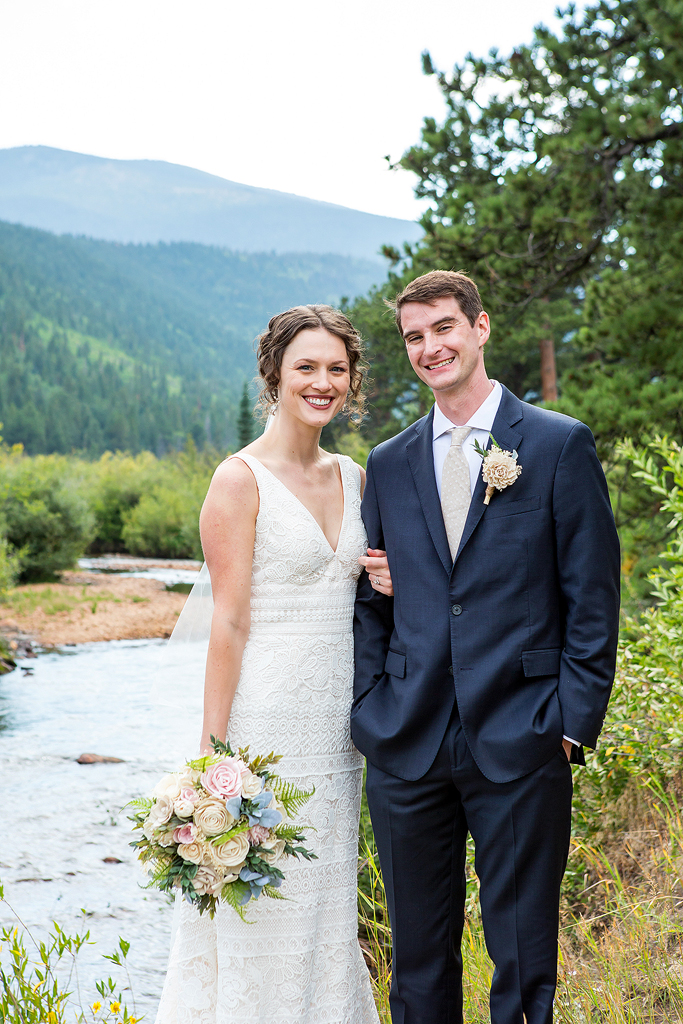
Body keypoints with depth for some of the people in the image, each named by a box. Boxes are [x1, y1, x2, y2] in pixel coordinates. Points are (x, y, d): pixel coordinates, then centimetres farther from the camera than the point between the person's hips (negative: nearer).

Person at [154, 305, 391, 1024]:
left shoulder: (354, 477, 10)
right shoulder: (241, 480, -9)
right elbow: (229, 622, -13)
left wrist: (391, 583, -1)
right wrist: (214, 755, -16)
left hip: (337, 722, 7)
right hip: (266, 716, -6)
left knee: (325, 905, 15)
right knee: (262, 914, 2)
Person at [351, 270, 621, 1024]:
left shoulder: (560, 445, -1)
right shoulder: (388, 465, 11)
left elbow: (593, 596, -2)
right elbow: (371, 603, 13)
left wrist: (575, 722, -8)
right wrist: (370, 710, 3)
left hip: (520, 744, -3)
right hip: (406, 748, 4)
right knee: (418, 958, 14)